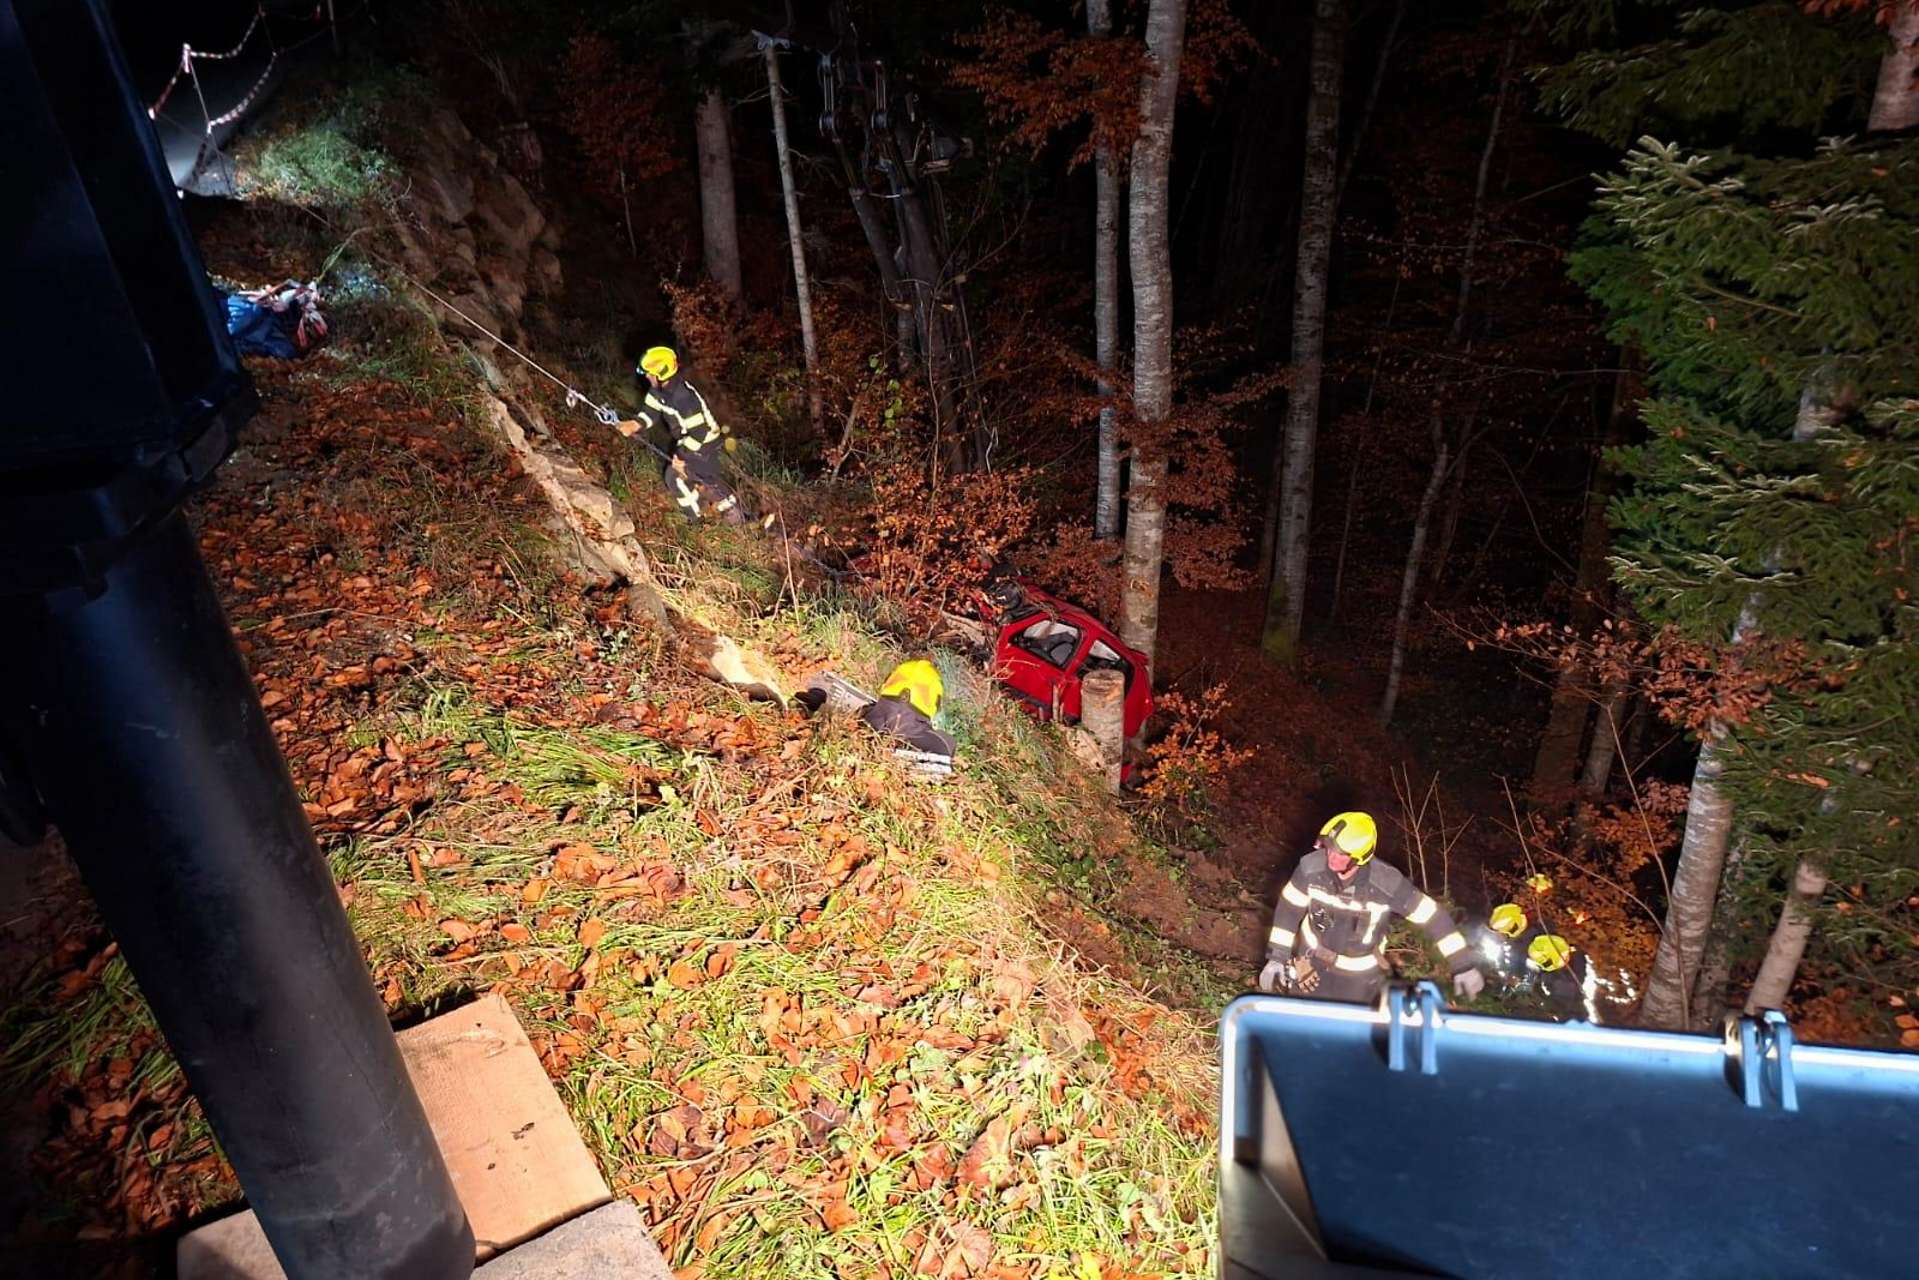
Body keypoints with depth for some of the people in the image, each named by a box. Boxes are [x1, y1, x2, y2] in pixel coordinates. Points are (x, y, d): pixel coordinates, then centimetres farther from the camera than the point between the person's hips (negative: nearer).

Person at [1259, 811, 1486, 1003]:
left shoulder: (1387, 883, -31)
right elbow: (1289, 908, -10)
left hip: (1358, 974, -2)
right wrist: (1276, 957, -9)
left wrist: (1463, 966, -18)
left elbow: (1433, 916, -21)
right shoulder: (1311, 867, -25)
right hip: (1314, 961, 2)